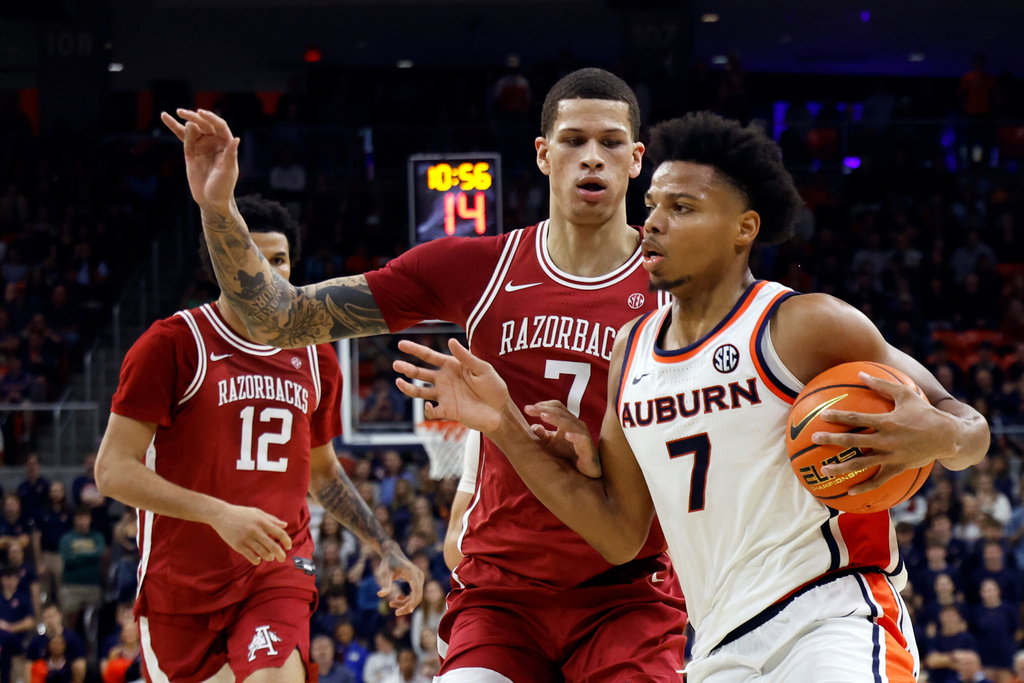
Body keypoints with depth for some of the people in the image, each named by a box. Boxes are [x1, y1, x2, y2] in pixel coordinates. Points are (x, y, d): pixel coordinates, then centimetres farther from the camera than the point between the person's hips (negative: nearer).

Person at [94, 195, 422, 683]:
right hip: (180, 582, -2)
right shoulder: (173, 344, -7)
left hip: (278, 572, 2)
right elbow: (113, 470, -13)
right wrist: (219, 513, -23)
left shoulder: (315, 359, 9)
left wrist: (386, 549, 18)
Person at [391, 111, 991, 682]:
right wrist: (506, 426, 11)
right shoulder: (632, 353, 14)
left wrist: (934, 436, -25)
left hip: (831, 620, -7)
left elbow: (969, 426, -1)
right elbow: (621, 534, 17)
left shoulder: (801, 326, -5)